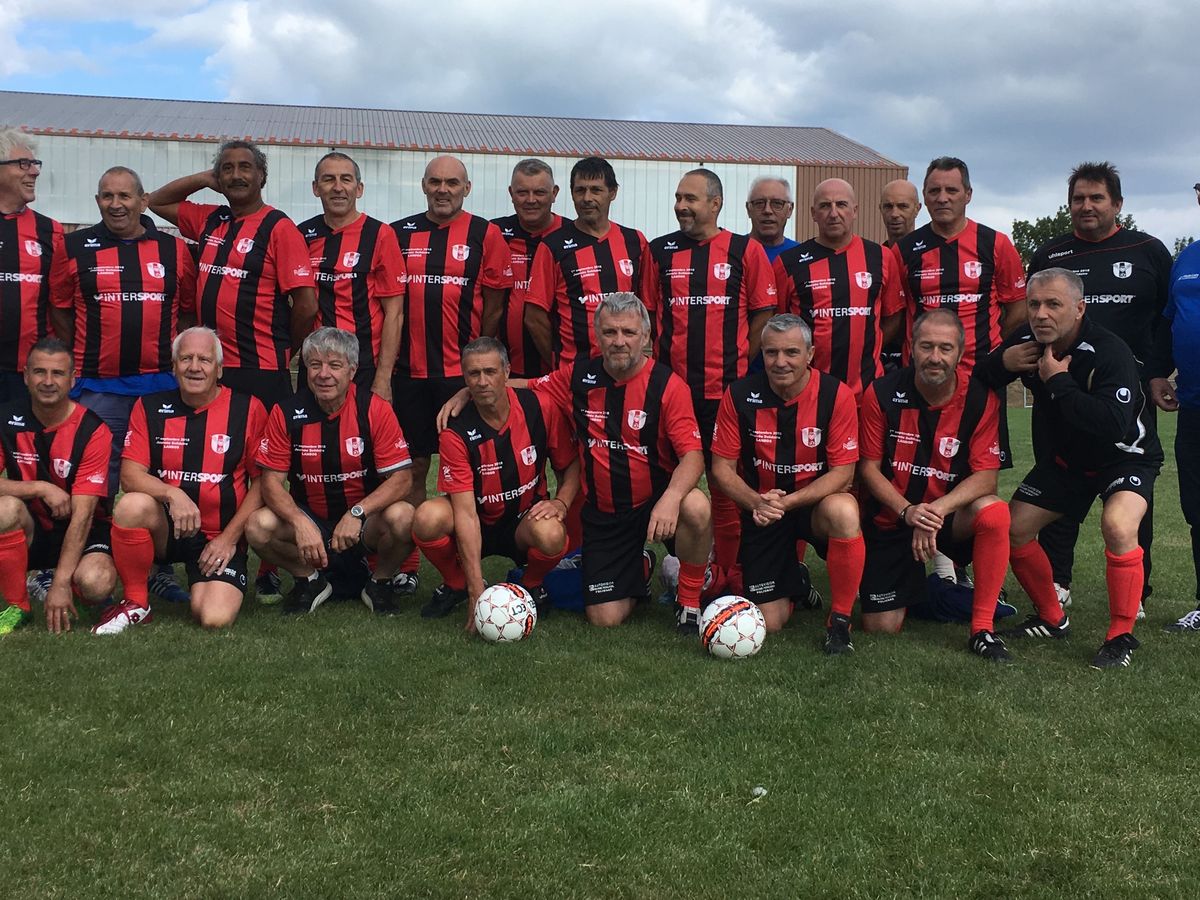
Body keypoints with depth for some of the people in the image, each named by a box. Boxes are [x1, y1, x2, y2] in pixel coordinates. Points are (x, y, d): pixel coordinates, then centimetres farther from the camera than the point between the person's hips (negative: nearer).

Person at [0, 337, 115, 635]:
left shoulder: (93, 431, -16)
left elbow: (82, 514, -21)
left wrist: (61, 583, -26)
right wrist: (41, 488, -24)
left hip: (82, 532, -2)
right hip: (30, 531, 2)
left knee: (95, 584, -32)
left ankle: (48, 580, 8)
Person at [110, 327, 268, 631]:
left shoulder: (248, 409, -2)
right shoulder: (150, 407, 4)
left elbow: (263, 481, 0)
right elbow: (130, 474, -5)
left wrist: (229, 537, -7)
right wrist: (172, 494, -25)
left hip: (221, 537, -1)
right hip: (165, 528, 1)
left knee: (215, 619, -23)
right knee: (132, 505, -33)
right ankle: (136, 603, -10)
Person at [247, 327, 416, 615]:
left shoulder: (374, 409, -12)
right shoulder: (287, 413, -7)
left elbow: (402, 478, -14)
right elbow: (271, 481, -8)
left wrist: (357, 513, -29)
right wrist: (300, 523, -27)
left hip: (363, 521, -1)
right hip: (309, 519, 2)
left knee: (402, 518, -32)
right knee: (258, 526, -26)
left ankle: (380, 583, 1)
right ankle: (310, 580, 5)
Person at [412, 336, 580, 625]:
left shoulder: (540, 407, -13)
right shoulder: (456, 432, -18)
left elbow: (571, 465, 2)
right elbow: (466, 514, -23)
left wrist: (560, 503, -20)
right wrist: (477, 593, -29)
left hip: (525, 520, 0)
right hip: (478, 523, 0)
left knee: (551, 534, -36)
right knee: (428, 517, -31)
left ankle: (531, 585, 1)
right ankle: (456, 585, 1)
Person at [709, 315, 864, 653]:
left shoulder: (836, 395, -14)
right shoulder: (740, 395, -9)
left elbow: (843, 472, -14)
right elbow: (722, 466, -5)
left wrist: (789, 501, -26)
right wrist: (756, 502, -24)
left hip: (817, 502, -1)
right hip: (761, 509, 2)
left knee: (844, 512, -40)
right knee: (769, 622, -2)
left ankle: (840, 619, -18)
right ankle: (791, 580, 37)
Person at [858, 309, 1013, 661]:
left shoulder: (980, 398, -11)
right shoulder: (882, 393, -11)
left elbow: (985, 475, -14)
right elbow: (869, 467, -7)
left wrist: (939, 508, -31)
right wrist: (907, 511, -24)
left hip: (952, 513, 0)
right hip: (891, 517, 0)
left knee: (994, 512, -36)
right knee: (880, 628, -4)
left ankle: (983, 629, -22)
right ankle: (912, 585, 34)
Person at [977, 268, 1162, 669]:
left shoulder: (1111, 353, -31)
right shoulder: (1027, 340, -12)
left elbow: (1112, 427, -44)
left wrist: (1058, 381, -38)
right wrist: (1002, 362, -23)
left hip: (1125, 456, -6)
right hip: (1063, 457, 6)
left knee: (1117, 526, -33)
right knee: (1013, 527, 0)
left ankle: (1121, 636, -17)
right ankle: (1052, 619, 22)